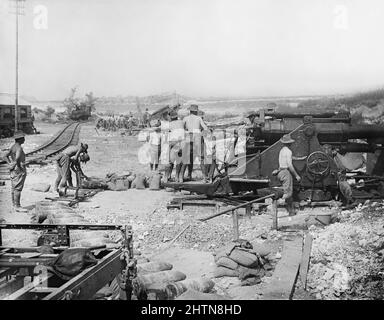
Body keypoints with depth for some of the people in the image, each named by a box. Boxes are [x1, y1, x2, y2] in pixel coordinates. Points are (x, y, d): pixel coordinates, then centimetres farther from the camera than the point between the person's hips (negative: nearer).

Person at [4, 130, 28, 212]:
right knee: (18, 188, -7)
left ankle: (14, 205, 20)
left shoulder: (13, 146, 11)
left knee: (13, 188, 13)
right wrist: (20, 167, -19)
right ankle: (17, 206, -6)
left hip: (13, 169, 10)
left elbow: (5, 156, 17)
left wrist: (10, 164, 11)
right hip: (19, 170, -10)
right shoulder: (19, 148, -18)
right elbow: (17, 158, -33)